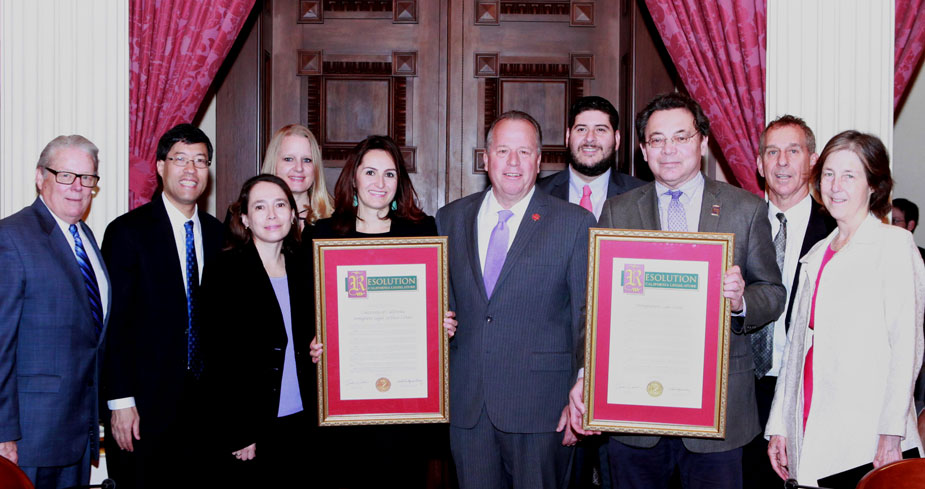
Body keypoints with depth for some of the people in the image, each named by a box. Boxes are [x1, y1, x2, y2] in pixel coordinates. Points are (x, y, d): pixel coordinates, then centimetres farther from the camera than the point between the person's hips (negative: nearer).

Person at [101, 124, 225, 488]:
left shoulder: (216, 233, 9)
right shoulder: (128, 231, -6)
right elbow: (115, 322, -9)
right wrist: (120, 401, -14)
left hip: (204, 402, 5)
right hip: (145, 401, -4)